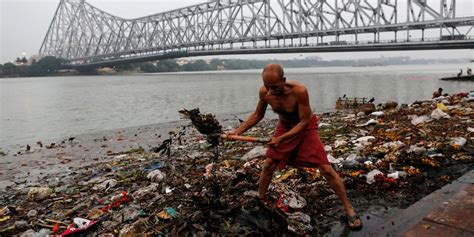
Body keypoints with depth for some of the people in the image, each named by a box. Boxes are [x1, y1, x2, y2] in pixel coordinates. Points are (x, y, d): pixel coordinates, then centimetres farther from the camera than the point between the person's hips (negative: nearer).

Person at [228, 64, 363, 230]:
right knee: (267, 166, 1)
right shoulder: (264, 92, -20)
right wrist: (238, 131, -10)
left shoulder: (299, 91, -35)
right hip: (284, 127, 4)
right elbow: (257, 115, -2)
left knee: (326, 169, -8)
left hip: (306, 128, -4)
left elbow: (304, 121, -27)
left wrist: (281, 138, -32)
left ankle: (349, 209, 7)